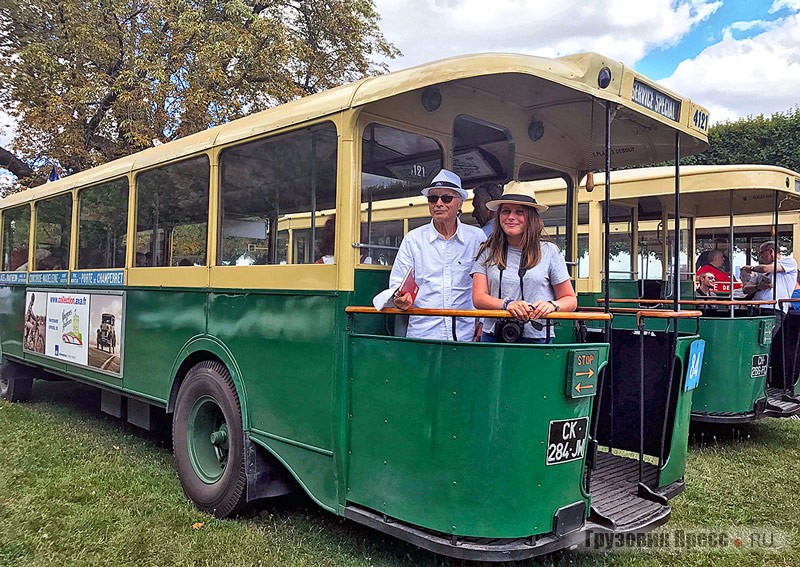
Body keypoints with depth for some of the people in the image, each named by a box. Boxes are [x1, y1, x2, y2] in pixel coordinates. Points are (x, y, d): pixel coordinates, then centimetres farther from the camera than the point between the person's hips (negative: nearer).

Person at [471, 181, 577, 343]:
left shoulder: (549, 251, 5)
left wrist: (552, 305, -13)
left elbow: (570, 300, 9)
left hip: (536, 338, -1)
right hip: (493, 337, 1)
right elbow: (478, 297, 0)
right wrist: (507, 304, -19)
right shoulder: (488, 252, 8)